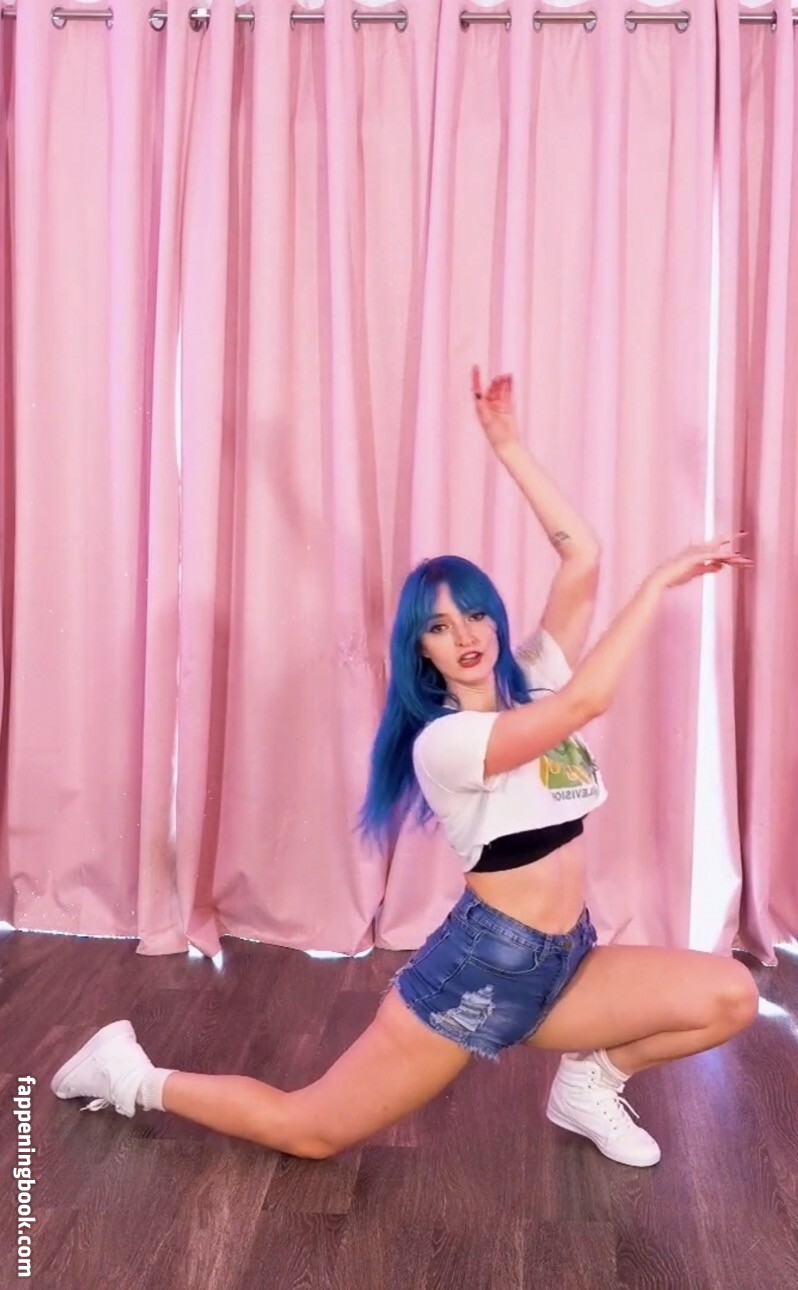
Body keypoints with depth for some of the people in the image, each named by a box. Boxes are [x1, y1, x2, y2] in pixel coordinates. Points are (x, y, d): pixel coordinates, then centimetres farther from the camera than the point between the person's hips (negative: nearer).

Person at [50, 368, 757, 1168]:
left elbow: (581, 558, -3)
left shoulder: (535, 681, 3)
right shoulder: (441, 742, -19)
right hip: (481, 965, -7)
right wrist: (661, 581, -26)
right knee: (309, 1132, 0)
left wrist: (508, 447, -6)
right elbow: (589, 700, -32)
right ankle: (137, 1078, 21)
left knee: (730, 997, -9)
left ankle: (589, 1080, 14)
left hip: (563, 963, 7)